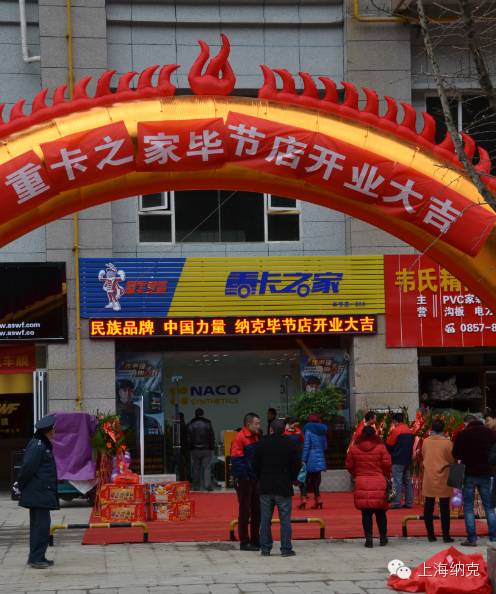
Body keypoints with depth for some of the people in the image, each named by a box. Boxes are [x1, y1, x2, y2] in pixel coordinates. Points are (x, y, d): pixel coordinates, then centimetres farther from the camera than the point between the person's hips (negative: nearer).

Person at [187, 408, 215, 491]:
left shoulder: (190, 424, 0)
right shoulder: (207, 423, -2)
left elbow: (188, 438, 0)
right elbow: (212, 437, 0)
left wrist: (190, 448, 6)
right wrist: (212, 448, 6)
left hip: (195, 450, 1)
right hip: (206, 449, -1)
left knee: (196, 469, 8)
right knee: (207, 467, 0)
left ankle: (196, 486, 10)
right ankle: (207, 485, -11)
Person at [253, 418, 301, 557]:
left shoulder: (261, 445, -1)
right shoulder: (291, 445, -4)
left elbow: (255, 466, 2)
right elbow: (297, 466, -1)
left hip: (265, 488, 2)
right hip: (284, 488, -1)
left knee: (265, 519, 7)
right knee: (285, 519, 2)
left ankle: (265, 548, 8)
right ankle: (286, 549, 1)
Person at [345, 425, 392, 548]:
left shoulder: (354, 448, 2)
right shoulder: (380, 447, -3)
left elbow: (348, 465, 6)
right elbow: (387, 464, -5)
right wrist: (386, 476, 13)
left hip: (361, 483, 0)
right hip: (379, 483, 0)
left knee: (366, 513, 4)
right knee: (380, 512, 11)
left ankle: (368, 539, 0)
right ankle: (383, 538, 18)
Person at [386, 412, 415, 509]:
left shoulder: (395, 431, -12)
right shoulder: (410, 431, 10)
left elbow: (389, 445, -6)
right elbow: (412, 444, 16)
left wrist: (391, 453, 12)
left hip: (398, 460, -7)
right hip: (408, 459, 7)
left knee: (397, 481, -6)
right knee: (408, 481, 11)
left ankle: (397, 503, -8)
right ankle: (409, 502, 12)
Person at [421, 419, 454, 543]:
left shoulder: (426, 441, -1)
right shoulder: (447, 442, -11)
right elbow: (452, 460, -7)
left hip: (429, 478, 3)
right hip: (443, 478, -3)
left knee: (428, 507, 9)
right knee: (444, 507, 2)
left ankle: (430, 535, 11)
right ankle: (446, 536, 2)